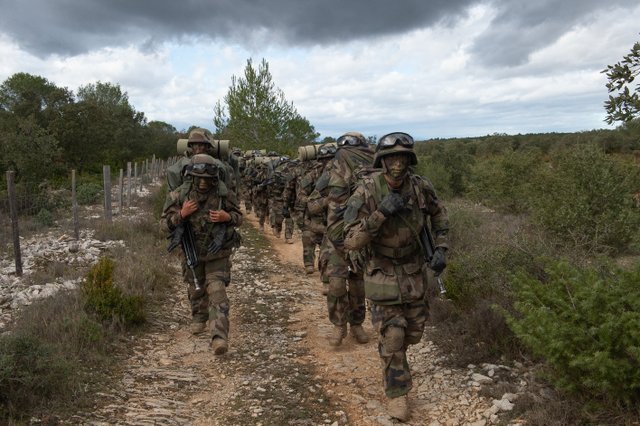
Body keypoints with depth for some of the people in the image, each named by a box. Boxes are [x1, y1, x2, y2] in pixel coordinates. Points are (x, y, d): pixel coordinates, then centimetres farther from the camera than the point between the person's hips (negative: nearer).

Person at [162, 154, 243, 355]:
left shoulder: (224, 194, -15)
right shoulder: (181, 195, -13)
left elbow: (238, 216, -1)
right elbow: (167, 221, -7)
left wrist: (227, 217, -24)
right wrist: (181, 214, -27)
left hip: (217, 252, -3)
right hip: (192, 251, 3)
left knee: (217, 290, -15)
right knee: (196, 289, 21)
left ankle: (219, 337, -18)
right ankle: (199, 319, 47)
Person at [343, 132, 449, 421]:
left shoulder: (420, 186, -12)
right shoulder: (366, 192, -23)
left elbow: (439, 215, 9)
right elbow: (350, 241, -25)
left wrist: (441, 249, -2)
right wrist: (380, 213, -36)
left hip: (414, 269, 4)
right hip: (382, 271, -4)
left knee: (414, 331, 15)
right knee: (392, 336, -2)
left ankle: (395, 361, 48)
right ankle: (397, 392, 20)